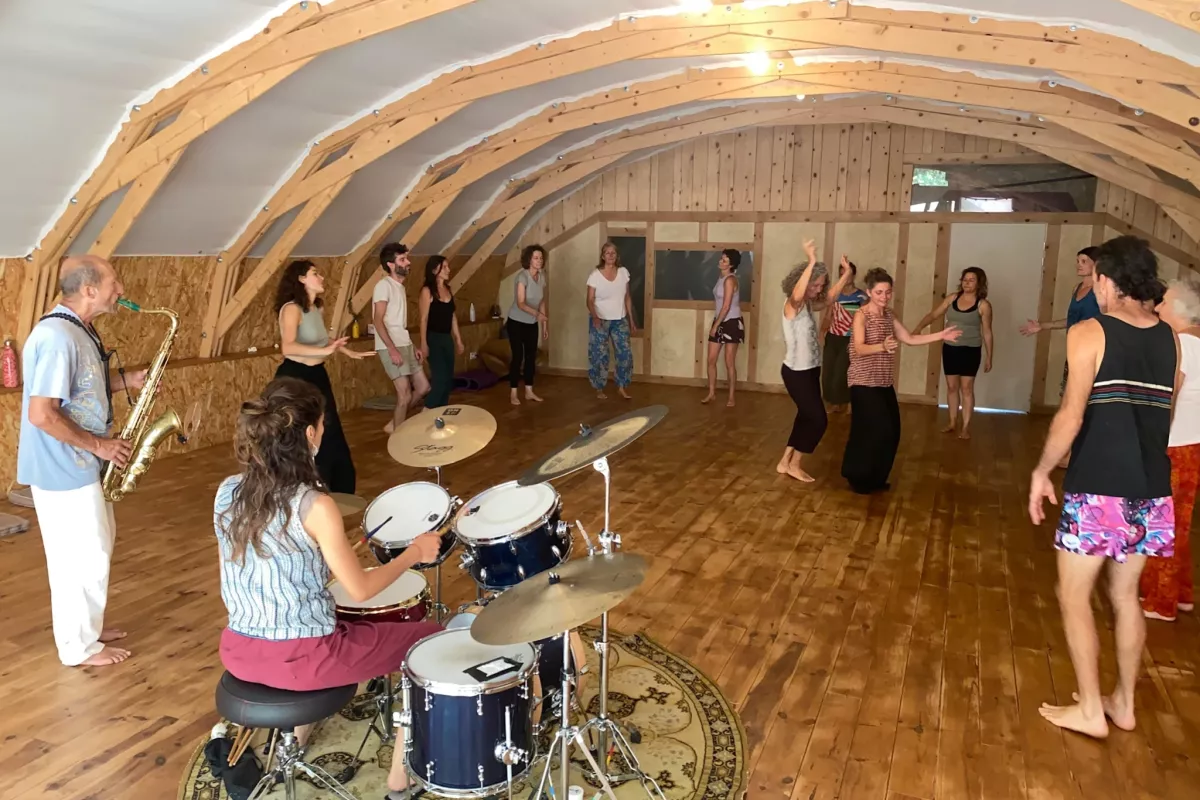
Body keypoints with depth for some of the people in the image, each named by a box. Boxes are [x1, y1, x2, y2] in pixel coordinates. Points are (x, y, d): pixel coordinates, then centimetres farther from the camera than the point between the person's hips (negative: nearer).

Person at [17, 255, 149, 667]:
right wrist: (98, 445, -19)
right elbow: (42, 414, -28)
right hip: (63, 468, -10)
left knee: (94, 548, 21)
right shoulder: (57, 338, -25)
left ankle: (86, 626, 37)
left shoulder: (78, 330, 7)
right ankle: (79, 646, 19)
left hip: (79, 464, 10)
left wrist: (126, 381, 4)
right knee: (84, 556, 3)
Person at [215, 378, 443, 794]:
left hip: (239, 651, 7)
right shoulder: (315, 507, -23)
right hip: (298, 658, -7)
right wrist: (414, 552, 0)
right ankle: (401, 777, 21)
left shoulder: (227, 493, -4)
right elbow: (360, 590, -14)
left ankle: (296, 739, 41)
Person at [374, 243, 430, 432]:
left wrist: (412, 346, 17)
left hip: (405, 345, 9)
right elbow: (378, 320, -18)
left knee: (423, 388, 9)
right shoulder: (384, 285, -11)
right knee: (405, 394, -9)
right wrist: (392, 349, -24)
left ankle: (395, 425, 20)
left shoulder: (400, 286, 17)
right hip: (390, 347, -9)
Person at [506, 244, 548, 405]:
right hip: (516, 323, -6)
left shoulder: (541, 277, 0)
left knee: (531, 356, 8)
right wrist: (537, 314, -45)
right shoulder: (522, 276, -21)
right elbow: (520, 303, -29)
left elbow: (542, 302, 6)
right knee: (518, 357, -4)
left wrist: (545, 325, 6)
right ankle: (513, 393, 5)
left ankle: (529, 391, 18)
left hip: (532, 324, 6)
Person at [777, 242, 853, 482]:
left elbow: (831, 296, 22)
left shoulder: (809, 304, 8)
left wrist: (846, 274, 12)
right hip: (796, 372, -9)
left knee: (806, 417, 14)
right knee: (818, 420, -3)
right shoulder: (792, 304, -17)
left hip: (810, 370, 9)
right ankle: (794, 465, 11)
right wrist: (811, 262, -47)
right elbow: (797, 293, -39)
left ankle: (785, 462, 25)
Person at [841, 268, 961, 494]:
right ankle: (859, 478, 7)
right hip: (864, 383, -8)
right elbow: (859, 349, -24)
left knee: (891, 431, 7)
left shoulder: (888, 315, 9)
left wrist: (940, 335, 8)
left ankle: (874, 478, 21)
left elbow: (909, 339, 14)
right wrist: (882, 346, -42)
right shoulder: (862, 315, -14)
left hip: (884, 384, 8)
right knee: (875, 431, -9)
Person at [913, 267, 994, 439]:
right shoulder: (952, 298, 2)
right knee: (951, 386, 10)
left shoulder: (983, 305, -8)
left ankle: (966, 427, 6)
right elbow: (933, 315, 1)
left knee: (966, 388, -2)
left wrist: (989, 357, -2)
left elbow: (987, 333, -4)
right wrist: (918, 328, -17)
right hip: (950, 348, 4)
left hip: (970, 350, -4)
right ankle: (953, 423, 22)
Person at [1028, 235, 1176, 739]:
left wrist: (1042, 471, -7)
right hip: (1150, 489, 6)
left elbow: (1071, 417, -17)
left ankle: (1090, 711, 14)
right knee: (1125, 595, 18)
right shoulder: (1169, 338, 6)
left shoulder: (1090, 333, -12)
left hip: (1097, 488, -6)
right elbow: (1164, 412, 13)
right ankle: (1124, 703, 29)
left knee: (1074, 596, 7)